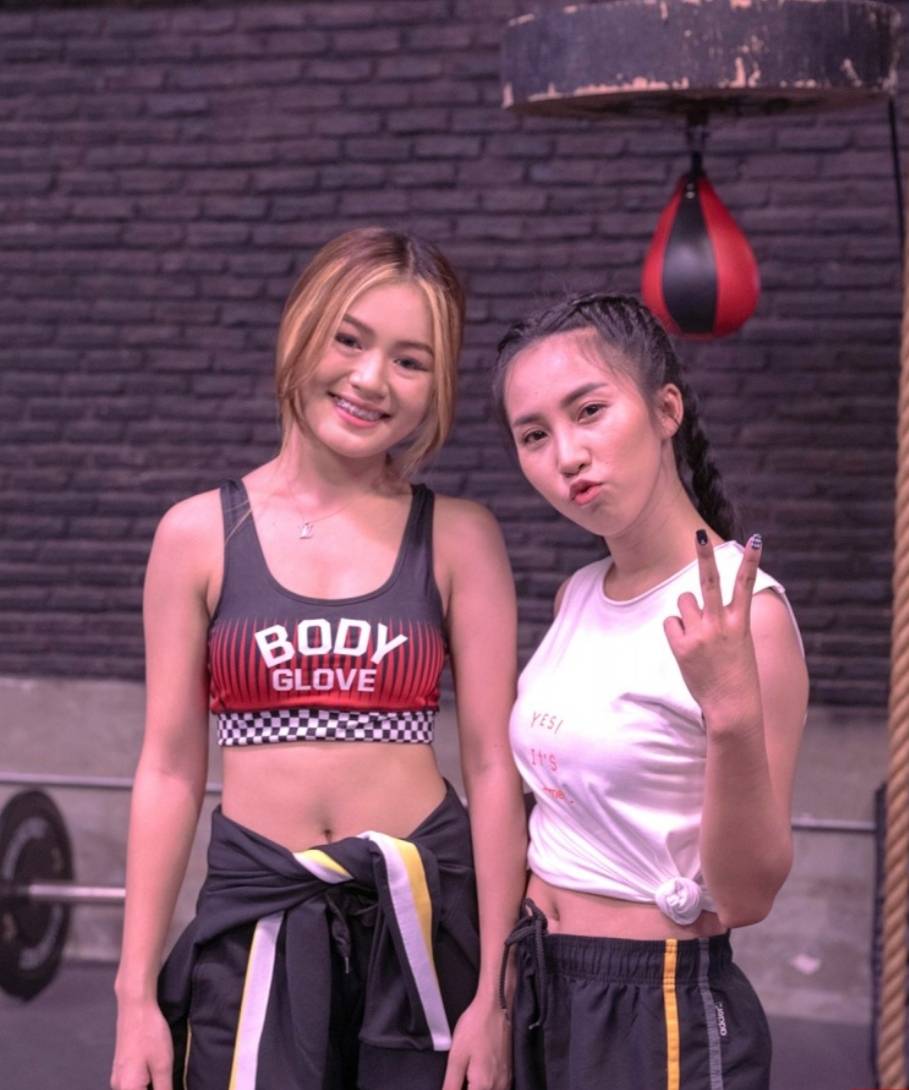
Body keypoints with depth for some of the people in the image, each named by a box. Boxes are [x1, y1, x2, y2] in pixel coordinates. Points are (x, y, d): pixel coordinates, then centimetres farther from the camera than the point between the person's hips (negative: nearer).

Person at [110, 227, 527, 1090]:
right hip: (256, 920, 0)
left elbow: (492, 765, -1)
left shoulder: (459, 540, 1)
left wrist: (493, 993, -5)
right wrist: (136, 996, 1)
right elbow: (169, 769, 3)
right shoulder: (198, 534, 3)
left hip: (424, 918, 0)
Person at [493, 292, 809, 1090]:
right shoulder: (579, 597, 4)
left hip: (663, 1009, -7)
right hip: (543, 992, 7)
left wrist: (734, 717, -33)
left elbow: (747, 898, -20)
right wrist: (529, 867, 3)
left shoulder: (742, 611, -18)